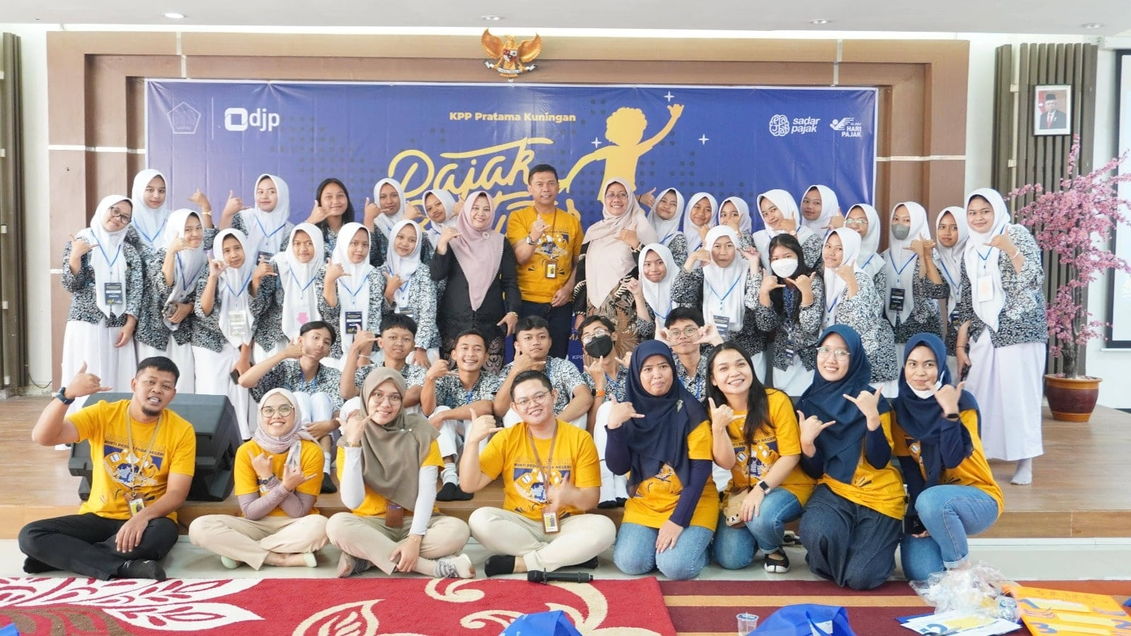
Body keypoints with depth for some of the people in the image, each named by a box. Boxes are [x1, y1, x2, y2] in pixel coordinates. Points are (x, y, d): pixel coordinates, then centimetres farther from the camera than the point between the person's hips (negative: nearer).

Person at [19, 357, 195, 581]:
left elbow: (176, 493, -12)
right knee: (30, 535, -20)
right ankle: (125, 567, -25)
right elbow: (42, 437, -15)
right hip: (99, 517, 2)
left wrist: (143, 517, -31)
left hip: (146, 520, -2)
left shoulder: (181, 431, -8)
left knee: (163, 533, -37)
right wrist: (66, 394, -31)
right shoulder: (103, 414, -3)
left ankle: (61, 556, -16)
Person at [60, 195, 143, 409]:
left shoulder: (130, 251, 9)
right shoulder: (79, 243, 2)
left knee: (117, 380, 2)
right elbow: (71, 285, -4)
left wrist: (130, 324, -5)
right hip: (86, 325, -3)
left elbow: (136, 289, 4)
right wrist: (75, 257, -20)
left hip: (119, 327, 3)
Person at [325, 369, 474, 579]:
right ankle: (437, 567, -30)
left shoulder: (419, 430, -4)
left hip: (414, 522, 0)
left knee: (458, 530, -30)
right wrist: (353, 444, -21)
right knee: (337, 525, -32)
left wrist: (415, 538, -25)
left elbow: (427, 489, -11)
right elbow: (352, 501, -15)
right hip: (372, 524, 0)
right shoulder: (349, 439, -2)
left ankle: (365, 556, -22)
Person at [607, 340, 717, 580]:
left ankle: (697, 543, 9)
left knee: (675, 566, -23)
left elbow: (701, 470, -13)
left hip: (690, 503, -3)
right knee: (630, 562, -18)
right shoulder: (629, 410, -1)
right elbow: (618, 468, -5)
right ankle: (660, 540, 12)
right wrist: (614, 427, -21)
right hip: (644, 503, 3)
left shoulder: (690, 410, -12)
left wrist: (678, 520, -19)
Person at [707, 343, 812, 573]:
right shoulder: (715, 411, -4)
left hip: (787, 486, -3)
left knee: (761, 516, -35)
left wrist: (760, 489, -27)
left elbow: (791, 456, -15)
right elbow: (726, 463, -10)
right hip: (741, 491, 4)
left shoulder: (776, 400, -16)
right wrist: (718, 427, -27)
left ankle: (773, 550, 0)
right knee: (730, 559, -12)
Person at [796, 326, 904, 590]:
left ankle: (874, 548, 17)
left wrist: (872, 417, -26)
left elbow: (880, 461, -13)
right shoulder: (808, 402, 2)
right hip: (833, 489, 2)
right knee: (816, 532, -32)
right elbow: (814, 471, 2)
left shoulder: (872, 399, -7)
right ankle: (832, 564, 4)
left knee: (860, 578, -18)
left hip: (879, 494, -2)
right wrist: (806, 441, -18)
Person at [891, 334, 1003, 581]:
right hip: (926, 501, 3)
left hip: (977, 498, -3)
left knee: (931, 500, -37)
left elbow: (953, 459, -21)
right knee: (923, 573, -21)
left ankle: (962, 568, -11)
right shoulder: (900, 408, -1)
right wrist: (920, 517, -13)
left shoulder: (963, 401, -11)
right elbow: (909, 468, -3)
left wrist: (950, 412, -30)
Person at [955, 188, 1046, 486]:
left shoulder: (1018, 234, -1)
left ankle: (1025, 464, 5)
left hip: (1020, 331, -4)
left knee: (1019, 394, -4)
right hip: (984, 335, 5)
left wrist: (1009, 249, -24)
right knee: (979, 396, 1)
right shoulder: (971, 251, 13)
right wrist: (960, 343, 9)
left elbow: (1035, 280, -12)